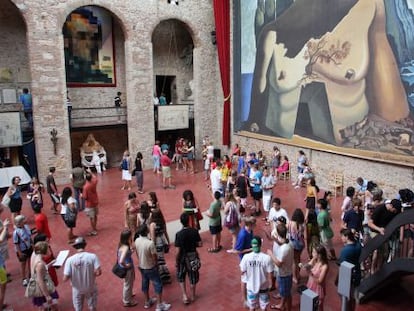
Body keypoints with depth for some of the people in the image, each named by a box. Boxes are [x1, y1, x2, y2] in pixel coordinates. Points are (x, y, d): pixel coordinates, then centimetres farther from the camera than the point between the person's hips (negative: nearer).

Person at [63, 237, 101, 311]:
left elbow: (65, 279, -20)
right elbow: (98, 272, -24)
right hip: (91, 288, 0)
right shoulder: (93, 256, -20)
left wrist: (72, 275, 1)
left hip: (77, 289, 0)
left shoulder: (70, 260, -20)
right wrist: (91, 274, -3)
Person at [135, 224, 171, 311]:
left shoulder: (136, 241, -11)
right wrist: (155, 265, -1)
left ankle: (147, 302, 40)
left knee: (145, 284, 23)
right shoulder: (150, 243, -31)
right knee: (158, 285, 9)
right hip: (150, 267, -7)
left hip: (141, 266, 7)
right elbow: (154, 257, -21)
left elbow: (137, 254, 4)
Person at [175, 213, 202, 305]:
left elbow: (178, 251, -18)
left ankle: (185, 296, 14)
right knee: (193, 277, 20)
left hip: (183, 258, -2)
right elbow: (200, 244, -6)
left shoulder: (179, 234, -23)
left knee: (181, 277, 21)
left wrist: (176, 261, -4)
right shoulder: (194, 231, -14)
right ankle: (192, 296, 34)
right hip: (193, 256, 3)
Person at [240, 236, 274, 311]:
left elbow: (242, 272, -7)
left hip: (251, 286, 1)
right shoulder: (267, 258, -23)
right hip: (263, 287, -1)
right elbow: (270, 275, -15)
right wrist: (270, 284, 4)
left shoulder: (246, 257, -20)